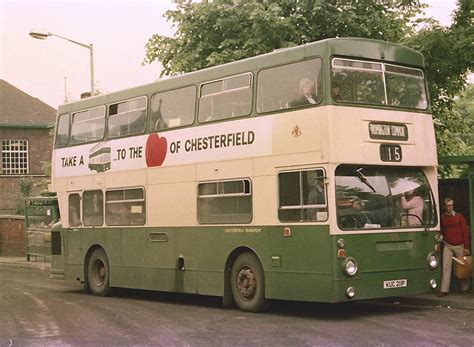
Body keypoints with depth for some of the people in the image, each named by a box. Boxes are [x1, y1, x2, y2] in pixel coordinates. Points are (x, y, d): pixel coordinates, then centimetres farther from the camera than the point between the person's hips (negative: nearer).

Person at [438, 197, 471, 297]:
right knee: (446, 267, -6)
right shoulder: (443, 218, 5)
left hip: (459, 245, -2)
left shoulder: (459, 216, -2)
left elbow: (465, 232, -3)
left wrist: (466, 247, -7)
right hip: (447, 245, 2)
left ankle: (464, 288, 20)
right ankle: (444, 290, -6)